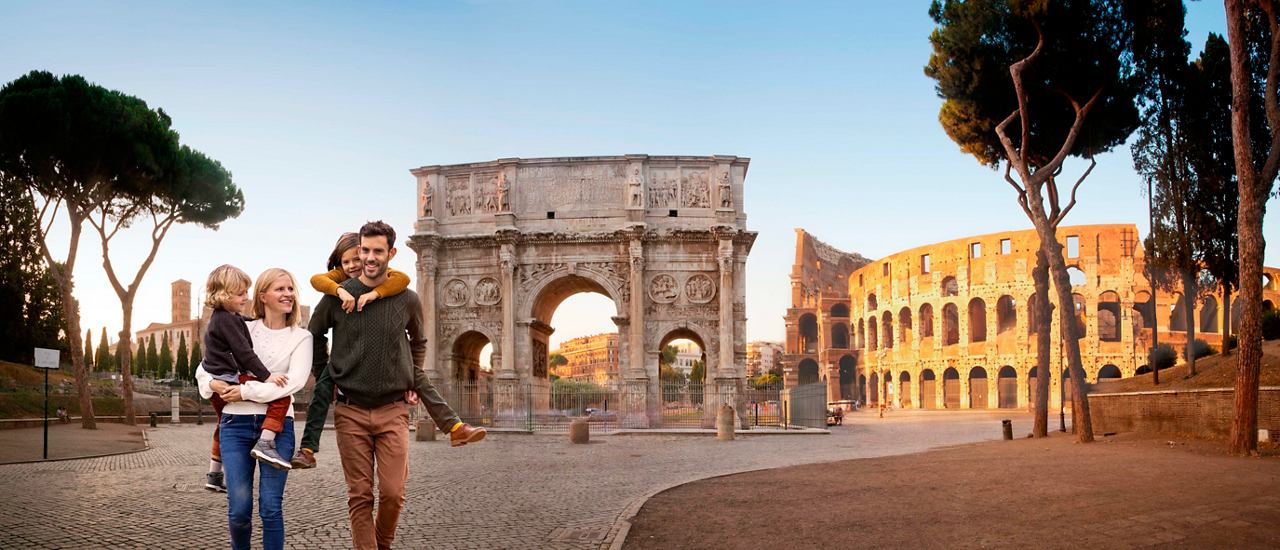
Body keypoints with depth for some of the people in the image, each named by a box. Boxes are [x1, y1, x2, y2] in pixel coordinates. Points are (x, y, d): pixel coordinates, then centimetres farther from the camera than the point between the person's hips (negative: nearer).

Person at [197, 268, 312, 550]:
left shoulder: (301, 337, 5)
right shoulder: (242, 330, 9)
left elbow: (294, 381, -11)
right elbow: (203, 368, 14)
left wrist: (245, 391, -14)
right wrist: (213, 384, -8)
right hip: (235, 424, 1)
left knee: (271, 507, -3)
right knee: (239, 509, -1)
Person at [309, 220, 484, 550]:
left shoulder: (407, 300, 0)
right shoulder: (338, 295, -2)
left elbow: (418, 343, 20)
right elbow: (315, 335, 16)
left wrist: (412, 380, 14)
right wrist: (325, 375, 11)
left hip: (392, 410, 0)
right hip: (351, 411, 0)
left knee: (393, 493, -3)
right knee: (360, 496, 2)